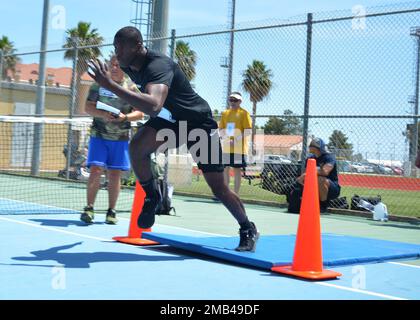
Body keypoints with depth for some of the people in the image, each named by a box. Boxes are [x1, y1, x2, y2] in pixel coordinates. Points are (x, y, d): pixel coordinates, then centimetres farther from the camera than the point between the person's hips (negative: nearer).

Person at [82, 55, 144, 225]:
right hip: (99, 136, 0)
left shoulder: (131, 88, 5)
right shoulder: (98, 85, 5)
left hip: (121, 139, 1)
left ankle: (111, 211, 13)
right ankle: (89, 208, -2)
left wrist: (125, 117, -17)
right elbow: (88, 107, 1)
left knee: (115, 174, 2)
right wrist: (102, 114, -18)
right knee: (96, 170, -11)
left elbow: (139, 113, 2)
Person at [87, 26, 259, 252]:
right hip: (171, 119, 7)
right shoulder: (128, 66, -7)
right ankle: (151, 197, 1)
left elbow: (154, 106, -54)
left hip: (199, 122, -7)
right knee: (136, 147, -23)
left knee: (218, 188, -2)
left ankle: (248, 230, 22)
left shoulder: (158, 66, -34)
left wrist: (110, 85, -54)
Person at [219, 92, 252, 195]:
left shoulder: (244, 113, -4)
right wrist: (227, 139, -5)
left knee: (237, 170, -2)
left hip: (239, 148, -5)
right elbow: (221, 130, 13)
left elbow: (248, 131, -9)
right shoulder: (225, 113, 12)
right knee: (225, 169, 8)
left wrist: (236, 140, -16)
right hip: (226, 148, 5)